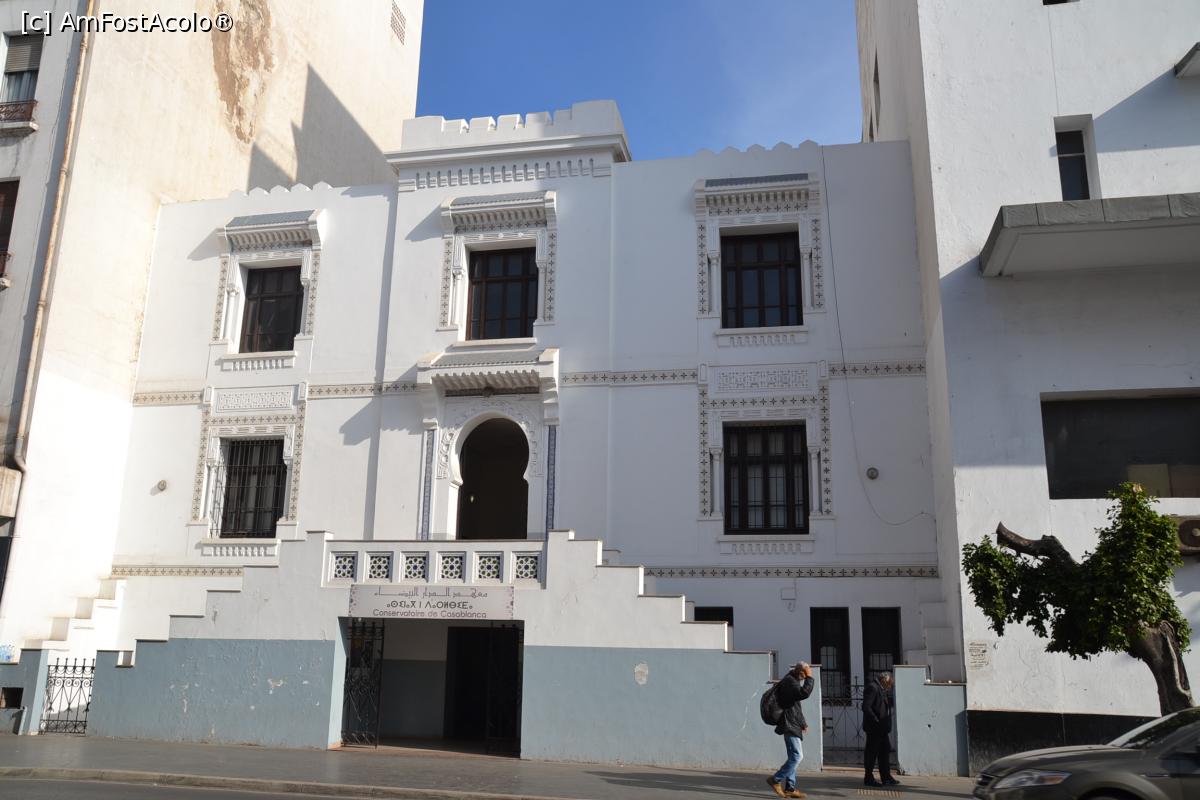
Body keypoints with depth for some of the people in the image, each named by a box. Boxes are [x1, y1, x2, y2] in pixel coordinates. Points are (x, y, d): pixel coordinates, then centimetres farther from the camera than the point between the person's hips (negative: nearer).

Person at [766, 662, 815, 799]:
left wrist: (802, 722, 24)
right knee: (797, 755, -12)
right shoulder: (789, 681, -15)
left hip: (792, 724, 11)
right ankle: (776, 780, -5)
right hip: (789, 725, -11)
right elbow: (804, 692, -31)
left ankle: (790, 788, 13)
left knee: (794, 756, 11)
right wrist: (809, 677, -18)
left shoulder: (792, 680, 18)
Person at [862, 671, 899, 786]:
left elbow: (891, 704, 18)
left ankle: (886, 778, 24)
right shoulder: (872, 687, -17)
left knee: (884, 751, 15)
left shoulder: (881, 688, 16)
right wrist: (876, 721, -21)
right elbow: (866, 707, -23)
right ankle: (868, 779, 8)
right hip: (874, 728, -10)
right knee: (872, 752, -1)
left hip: (881, 728, 10)